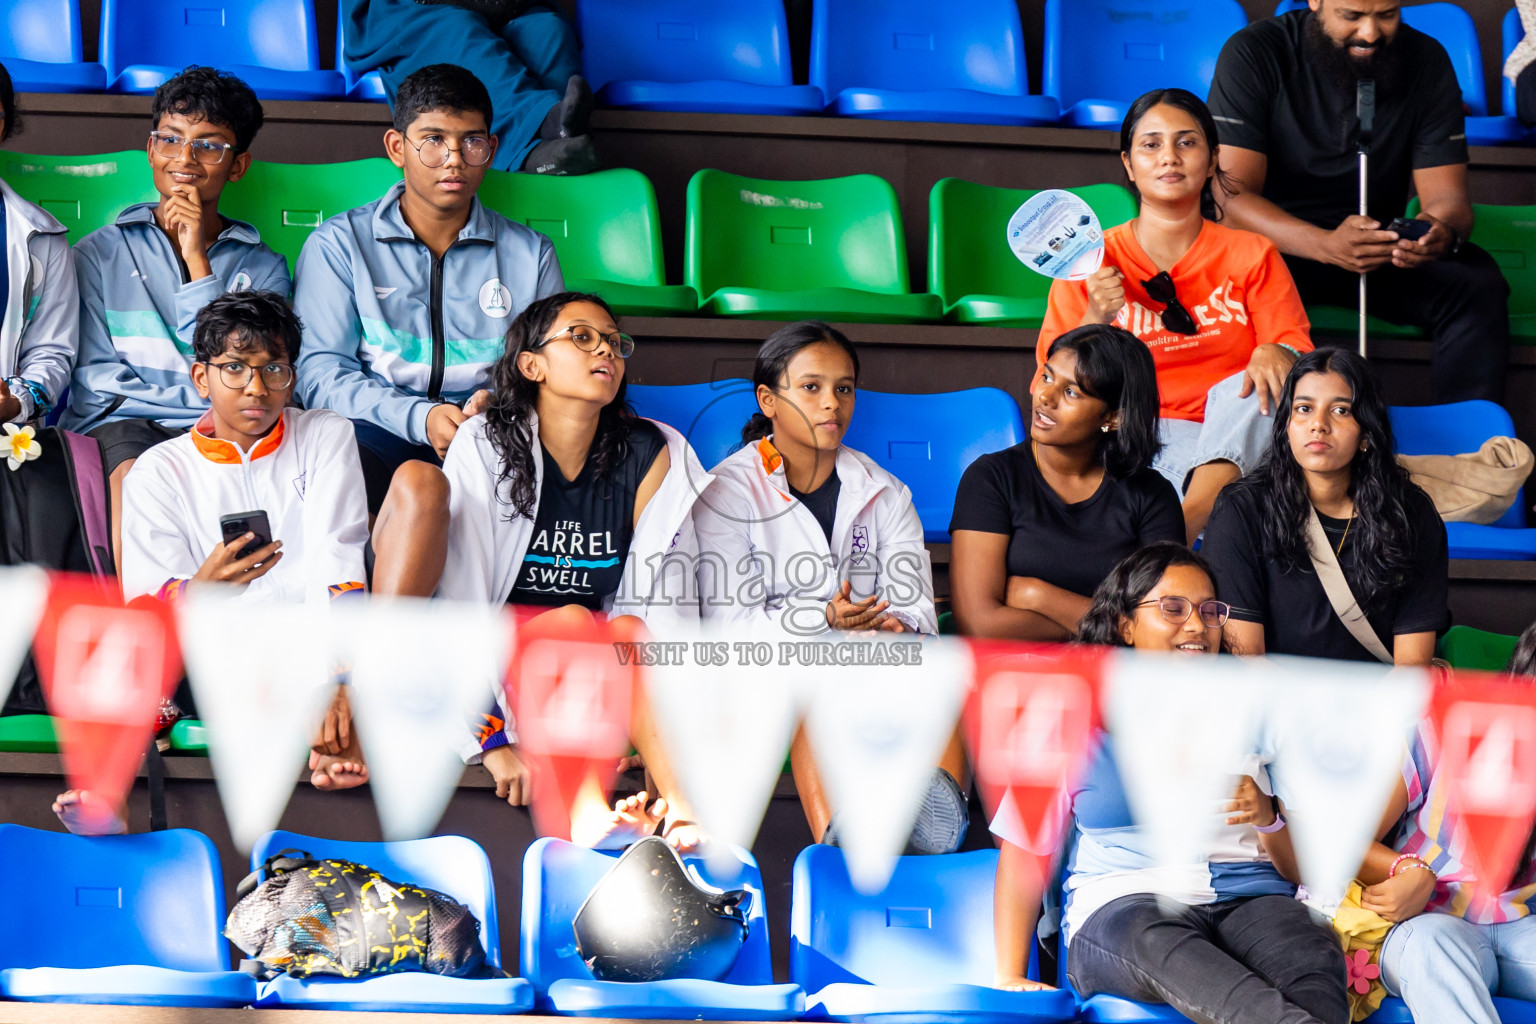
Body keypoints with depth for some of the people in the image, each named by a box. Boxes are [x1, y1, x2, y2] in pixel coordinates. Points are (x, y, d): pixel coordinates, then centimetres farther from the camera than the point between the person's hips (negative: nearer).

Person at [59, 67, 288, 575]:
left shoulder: (262, 268, 19)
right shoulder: (100, 255, 18)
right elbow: (95, 381, 8)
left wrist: (197, 262, 2)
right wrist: (207, 401, -6)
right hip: (124, 424, 0)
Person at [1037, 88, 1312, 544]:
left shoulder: (1253, 256, 13)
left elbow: (1297, 350, 4)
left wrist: (1276, 353, -22)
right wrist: (1093, 322, -14)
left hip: (1229, 441, 1)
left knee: (1249, 387, -32)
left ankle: (1187, 519, -50)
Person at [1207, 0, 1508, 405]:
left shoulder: (1426, 61, -2)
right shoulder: (1253, 54, -12)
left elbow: (1446, 196, -4)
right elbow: (1231, 193, -20)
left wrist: (1444, 231, -31)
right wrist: (1326, 246, -38)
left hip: (1383, 249, 3)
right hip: (1276, 242, -3)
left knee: (1478, 286, -25)